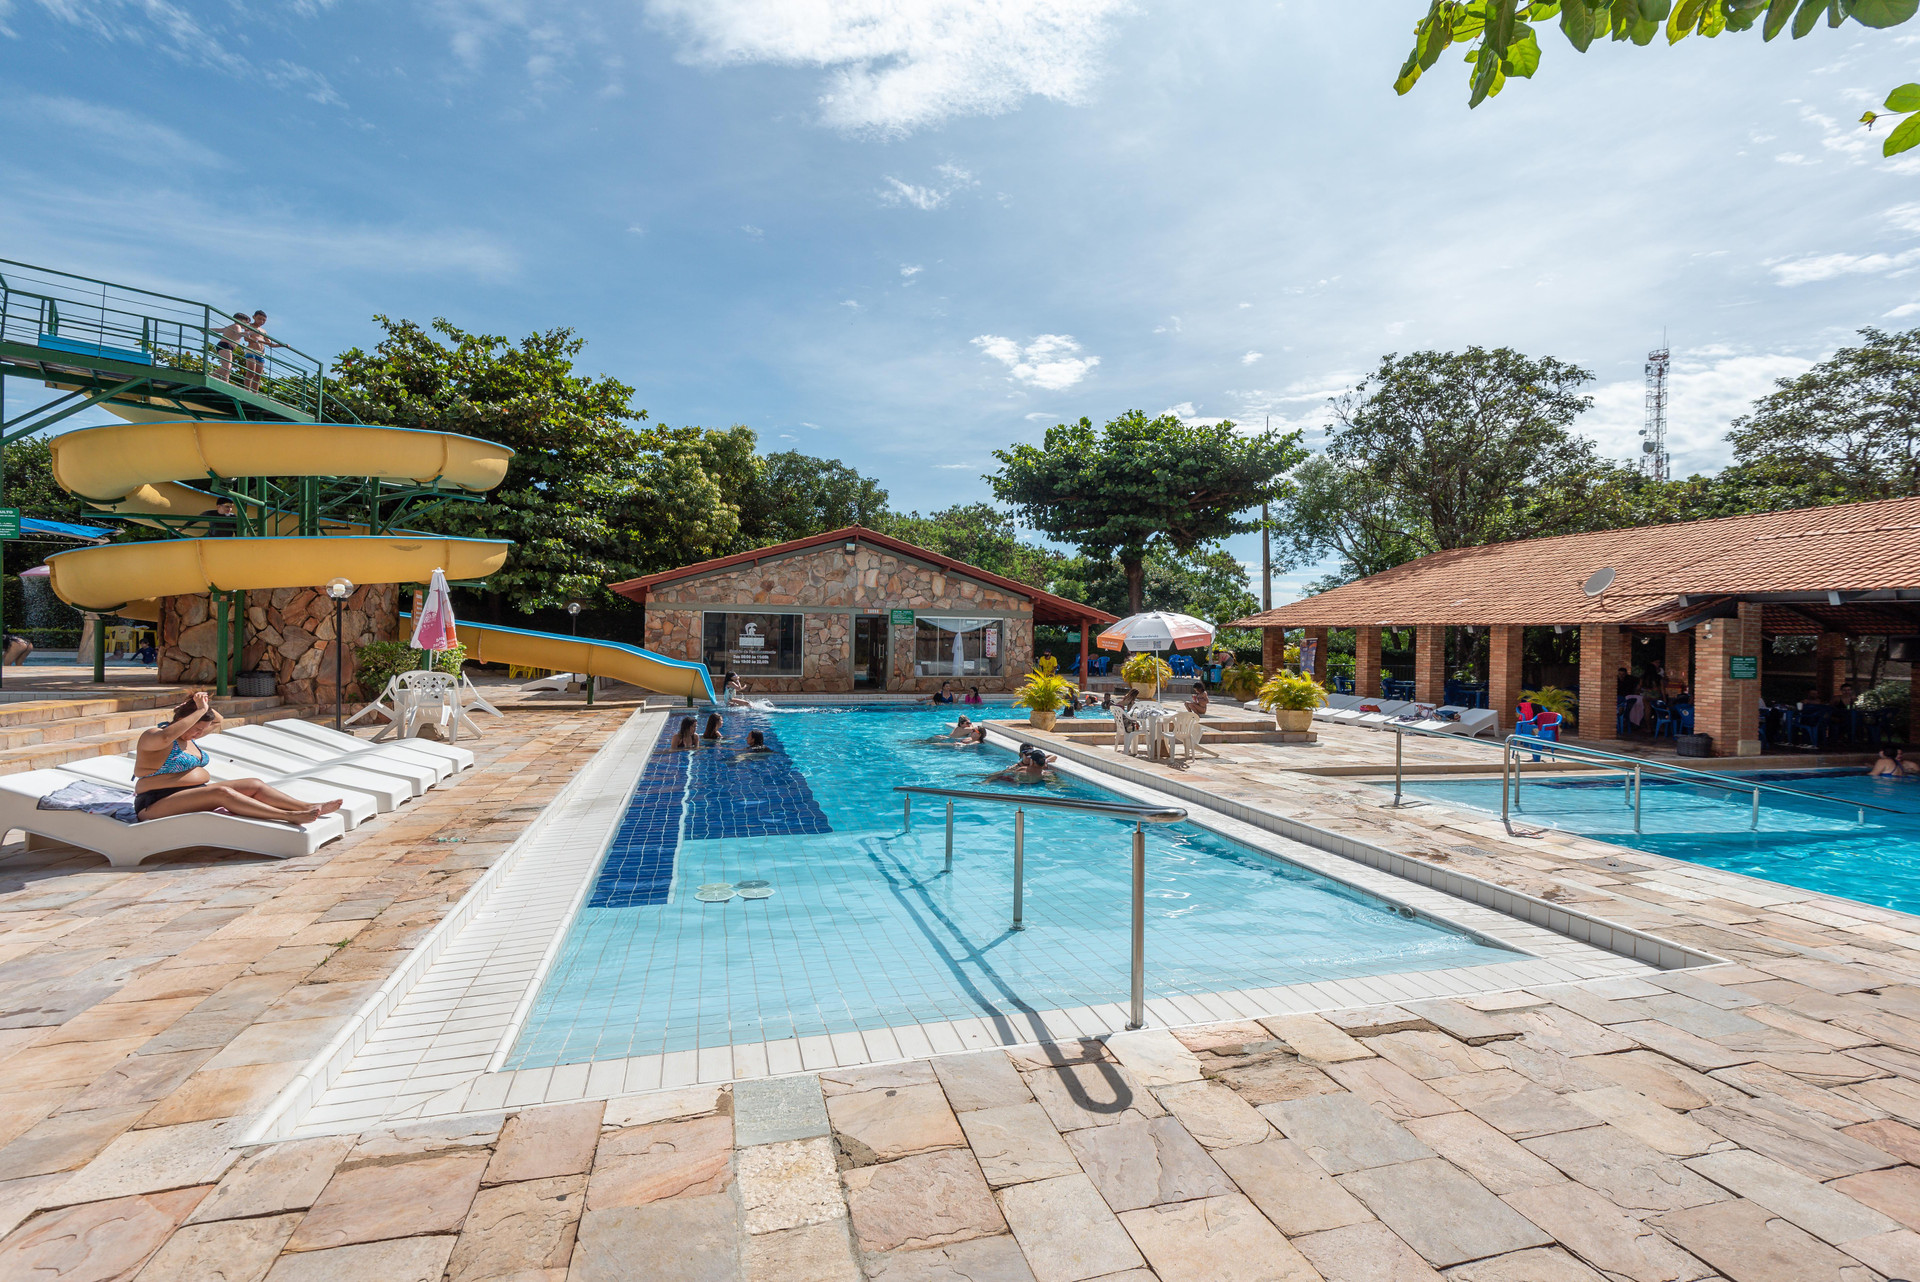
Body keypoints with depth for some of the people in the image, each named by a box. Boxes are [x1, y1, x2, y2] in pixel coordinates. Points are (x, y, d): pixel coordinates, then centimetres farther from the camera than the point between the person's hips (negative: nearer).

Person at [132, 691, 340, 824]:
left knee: (254, 785, -7)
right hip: (159, 804, -10)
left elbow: (217, 721, 26)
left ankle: (309, 807, -18)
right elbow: (165, 737, -38)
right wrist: (199, 710, -32)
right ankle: (290, 817, -46)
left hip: (196, 792, 10)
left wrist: (204, 706, 5)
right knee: (222, 793, -34)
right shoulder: (152, 736, -13)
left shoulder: (187, 735, 14)